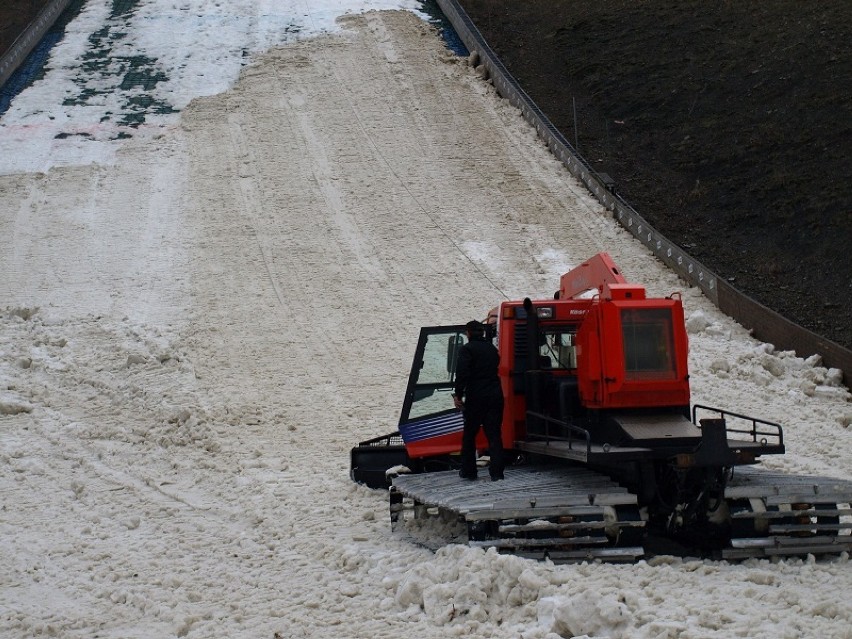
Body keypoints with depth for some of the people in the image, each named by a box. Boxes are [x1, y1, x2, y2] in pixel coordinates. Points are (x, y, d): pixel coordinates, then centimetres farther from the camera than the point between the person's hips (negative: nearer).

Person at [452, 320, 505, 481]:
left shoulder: (467, 349, -6)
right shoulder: (491, 348, 15)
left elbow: (462, 373, -16)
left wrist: (458, 394, -15)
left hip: (475, 396, -5)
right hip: (495, 395, 5)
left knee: (469, 435, 9)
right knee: (494, 434, 3)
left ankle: (468, 471, 12)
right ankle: (496, 472, -6)